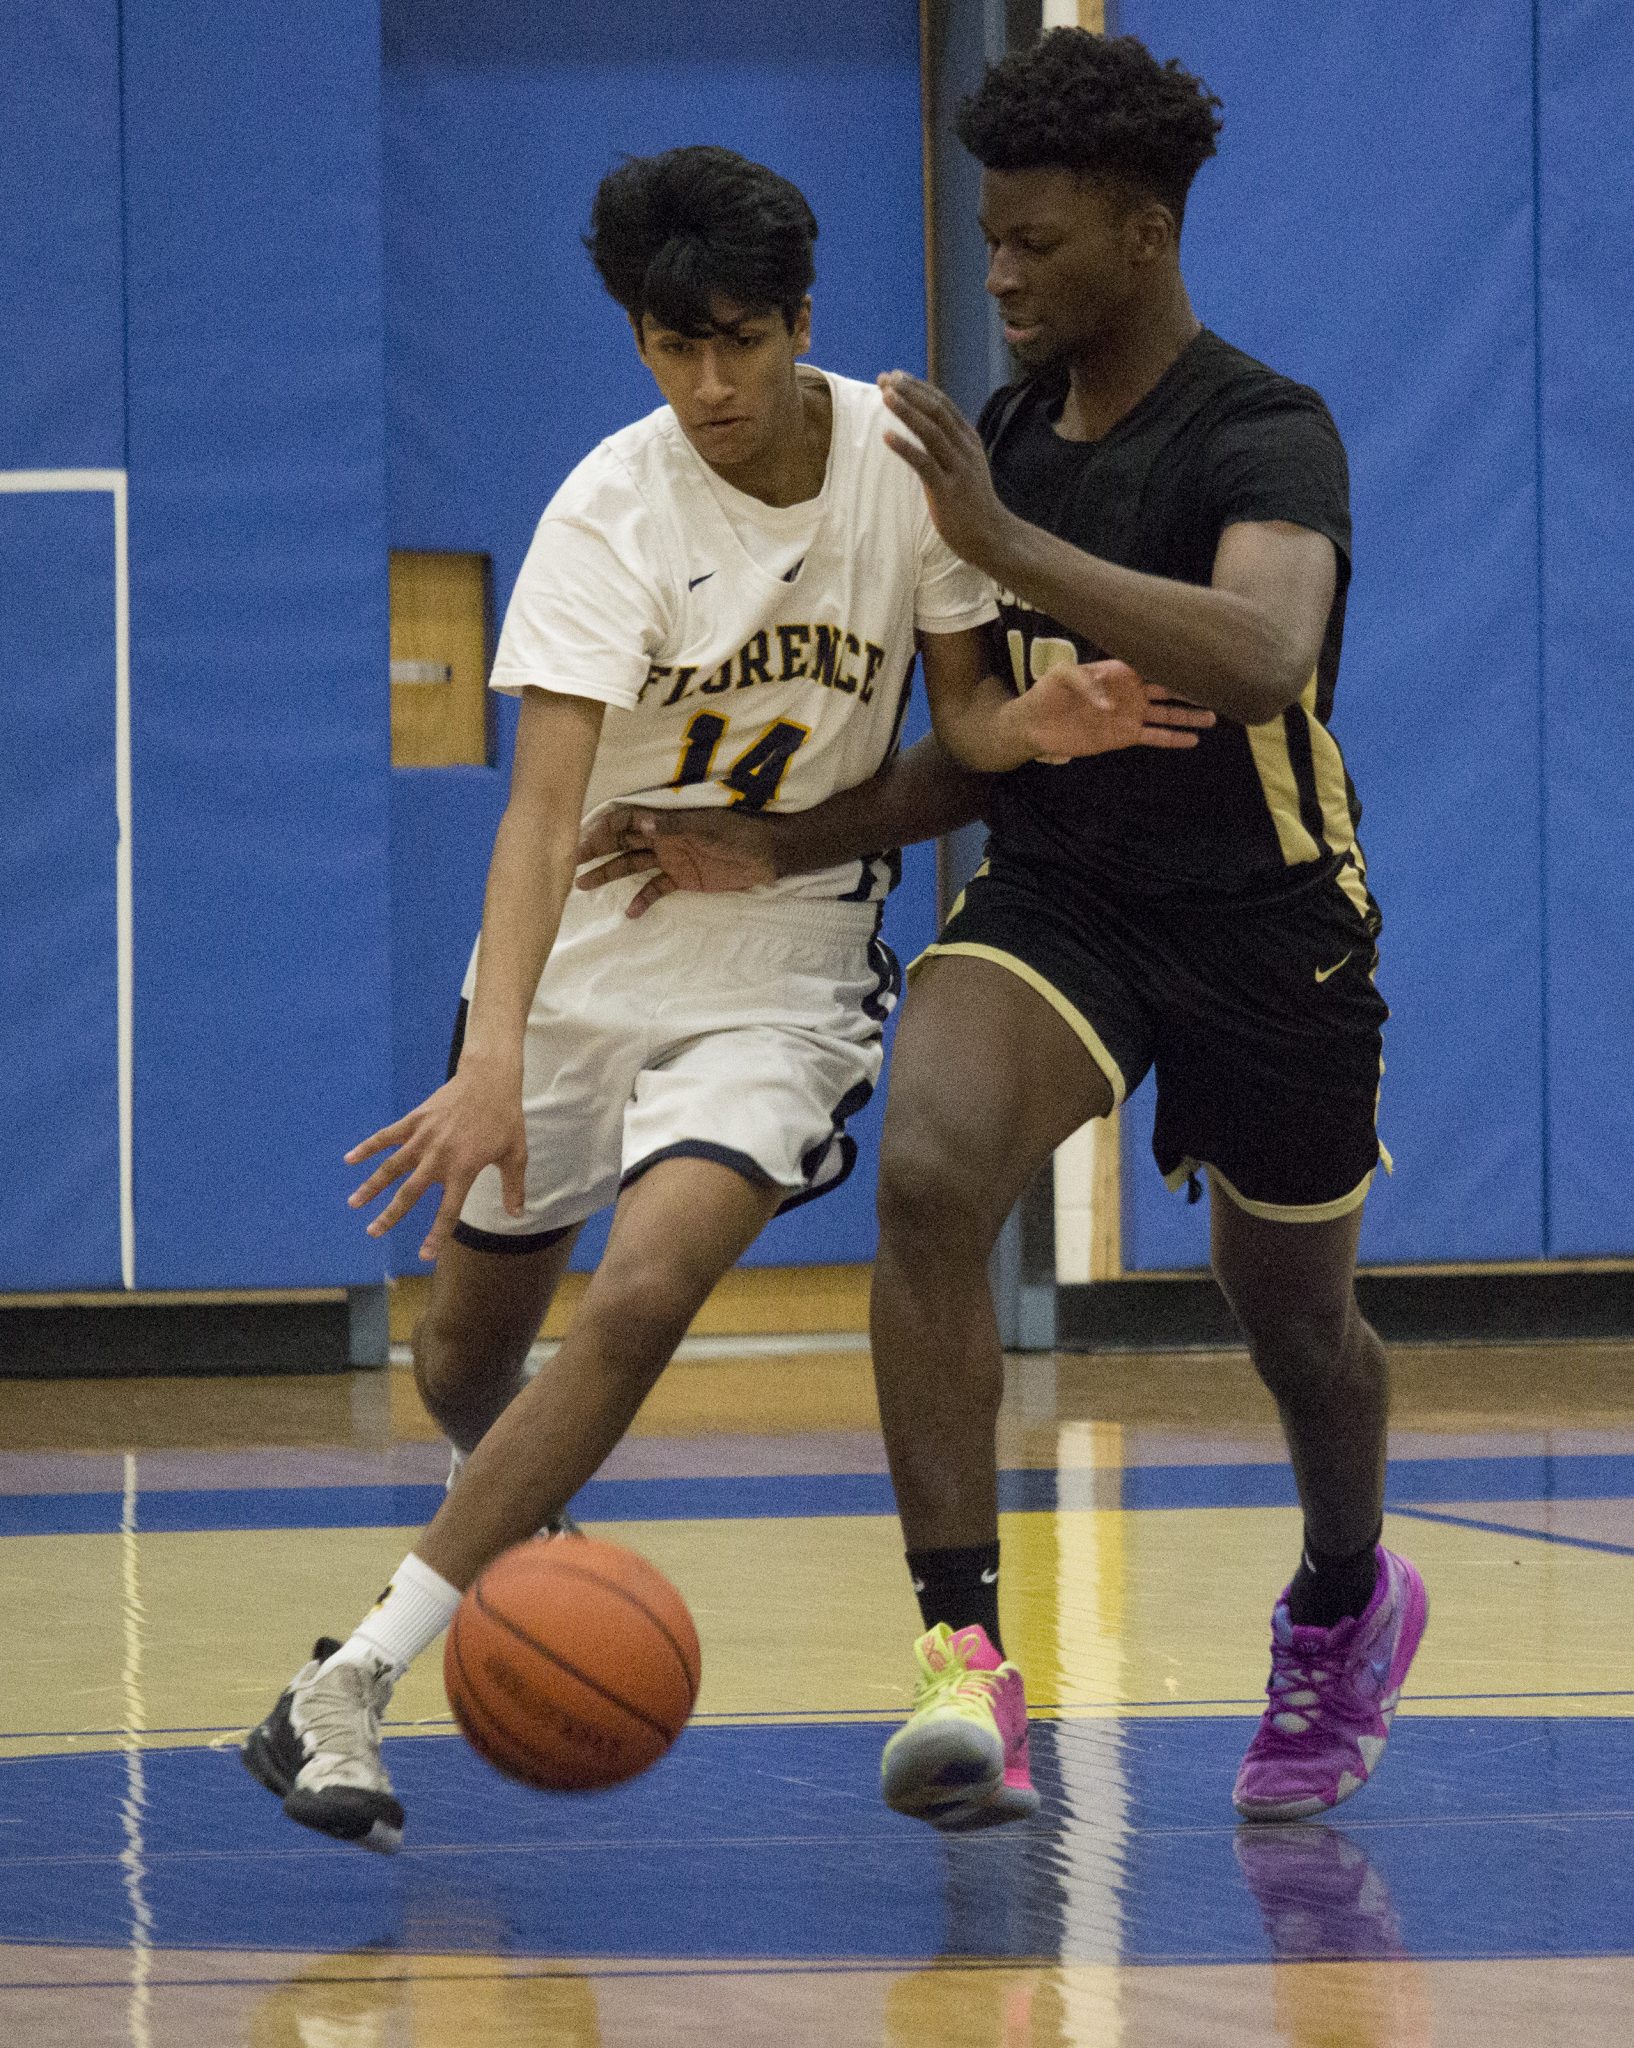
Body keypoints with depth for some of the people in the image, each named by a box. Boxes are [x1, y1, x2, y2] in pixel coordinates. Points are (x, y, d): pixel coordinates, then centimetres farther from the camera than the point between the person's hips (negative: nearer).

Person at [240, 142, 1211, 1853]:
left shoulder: (908, 460, -9)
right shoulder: (612, 518, -19)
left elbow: (955, 712, 3)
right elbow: (545, 797, -29)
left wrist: (1038, 725, -23)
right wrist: (493, 1055, -43)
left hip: (783, 960, 0)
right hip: (584, 946, 0)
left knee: (644, 1298, -24)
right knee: (468, 1353, 12)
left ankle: (350, 1687, -22)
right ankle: (512, 1509, 52)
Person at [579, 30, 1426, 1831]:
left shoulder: (1266, 439, -18)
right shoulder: (1003, 437, 3)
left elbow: (1264, 660, -40)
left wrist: (1008, 544, -45)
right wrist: (780, 848, 0)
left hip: (1264, 925, -4)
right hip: (1055, 896, 4)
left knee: (1291, 1310, 16)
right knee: (927, 1166, -27)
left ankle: (1346, 1601, 51)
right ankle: (963, 1653, -30)